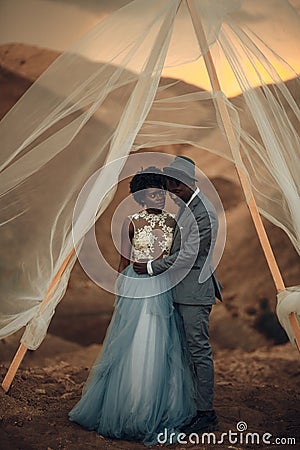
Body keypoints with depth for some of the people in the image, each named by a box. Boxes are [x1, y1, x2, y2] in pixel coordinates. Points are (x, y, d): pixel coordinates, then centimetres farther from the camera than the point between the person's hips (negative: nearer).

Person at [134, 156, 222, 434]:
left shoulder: (204, 212, -17)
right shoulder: (185, 206, 14)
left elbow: (187, 256, -19)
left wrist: (151, 268, -12)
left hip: (195, 291, -10)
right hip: (183, 289, 10)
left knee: (199, 351, -3)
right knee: (193, 350, 15)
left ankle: (206, 415, 8)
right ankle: (196, 406, 25)